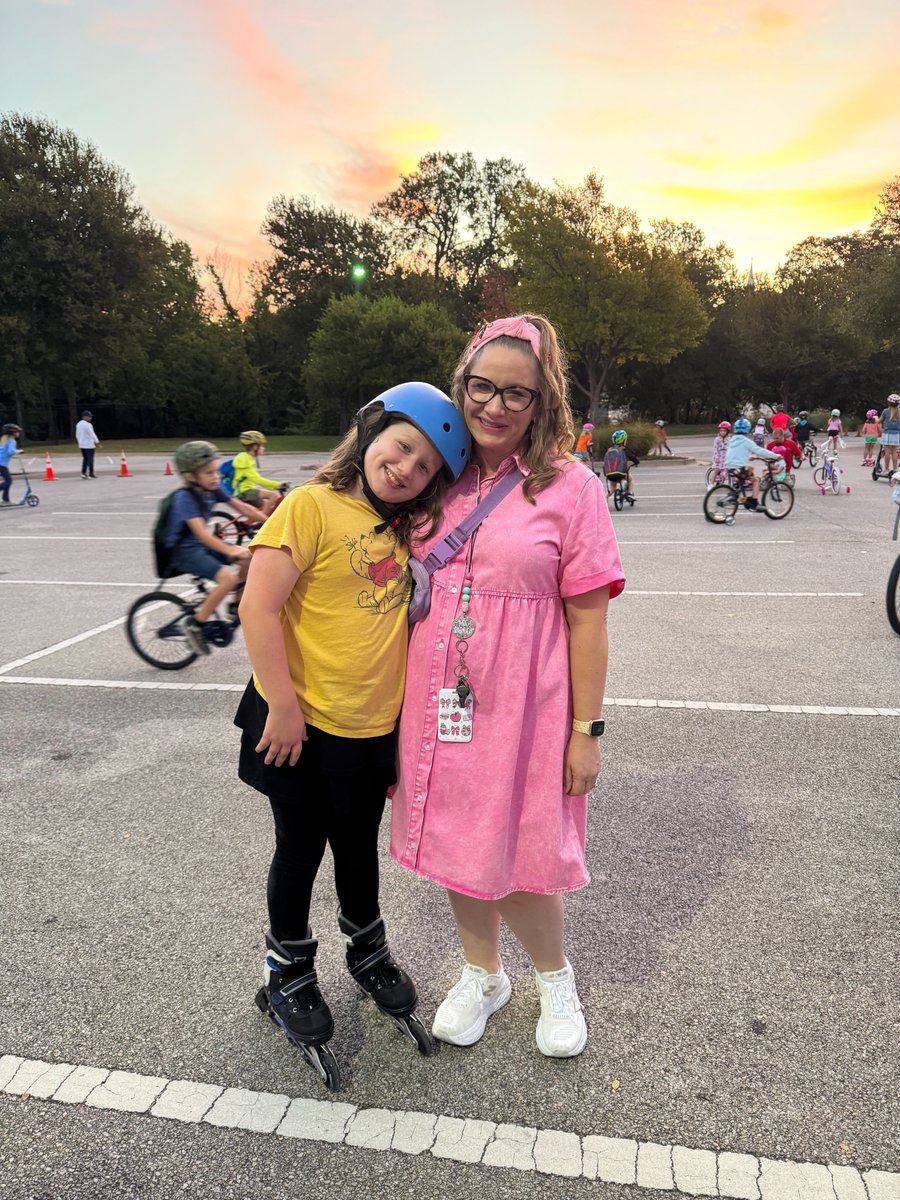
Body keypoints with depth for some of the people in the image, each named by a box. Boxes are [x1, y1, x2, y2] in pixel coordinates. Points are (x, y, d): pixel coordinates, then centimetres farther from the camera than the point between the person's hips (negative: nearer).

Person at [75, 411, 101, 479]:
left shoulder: (78, 424, 9)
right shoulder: (88, 425, -17)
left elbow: (77, 435, 15)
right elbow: (92, 434, -17)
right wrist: (97, 442, -6)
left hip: (81, 445, 8)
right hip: (89, 445, -8)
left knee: (85, 459, 15)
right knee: (90, 459, -2)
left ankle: (83, 473, 9)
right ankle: (90, 474, 0)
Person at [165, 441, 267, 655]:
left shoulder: (213, 490, -2)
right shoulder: (185, 497, -23)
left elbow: (243, 507, 1)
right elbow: (201, 533, -34)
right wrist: (230, 551, -45)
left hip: (201, 545, 8)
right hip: (184, 551, -8)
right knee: (228, 577, -28)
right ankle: (196, 623, -13)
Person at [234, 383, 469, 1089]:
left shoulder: (408, 530, 4)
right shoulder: (313, 506, -16)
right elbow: (259, 608, -20)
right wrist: (283, 707, -18)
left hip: (373, 728, 5)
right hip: (299, 725, -5)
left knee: (359, 847, 22)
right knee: (301, 850, 14)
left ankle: (368, 950, 46)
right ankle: (289, 972, 38)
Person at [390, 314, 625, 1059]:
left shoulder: (570, 487, -7)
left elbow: (587, 617, -7)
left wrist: (586, 730, -7)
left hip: (521, 709, -4)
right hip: (438, 705, 4)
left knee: (519, 859, 7)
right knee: (456, 846, 16)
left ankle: (555, 978, 39)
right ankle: (483, 976, 43)